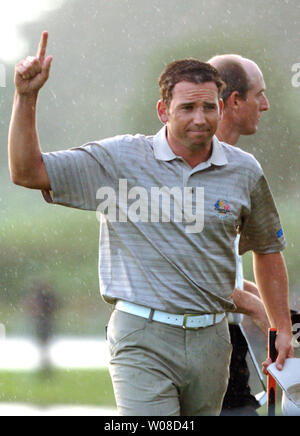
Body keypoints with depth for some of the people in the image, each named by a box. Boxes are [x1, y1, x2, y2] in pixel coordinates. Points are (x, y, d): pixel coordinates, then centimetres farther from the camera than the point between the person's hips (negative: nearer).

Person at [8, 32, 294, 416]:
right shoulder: (121, 159, -2)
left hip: (210, 341, 4)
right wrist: (26, 97, -15)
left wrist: (282, 329, 18)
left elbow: (267, 248, 21)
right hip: (142, 341, -4)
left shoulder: (245, 171, 7)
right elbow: (27, 172, -4)